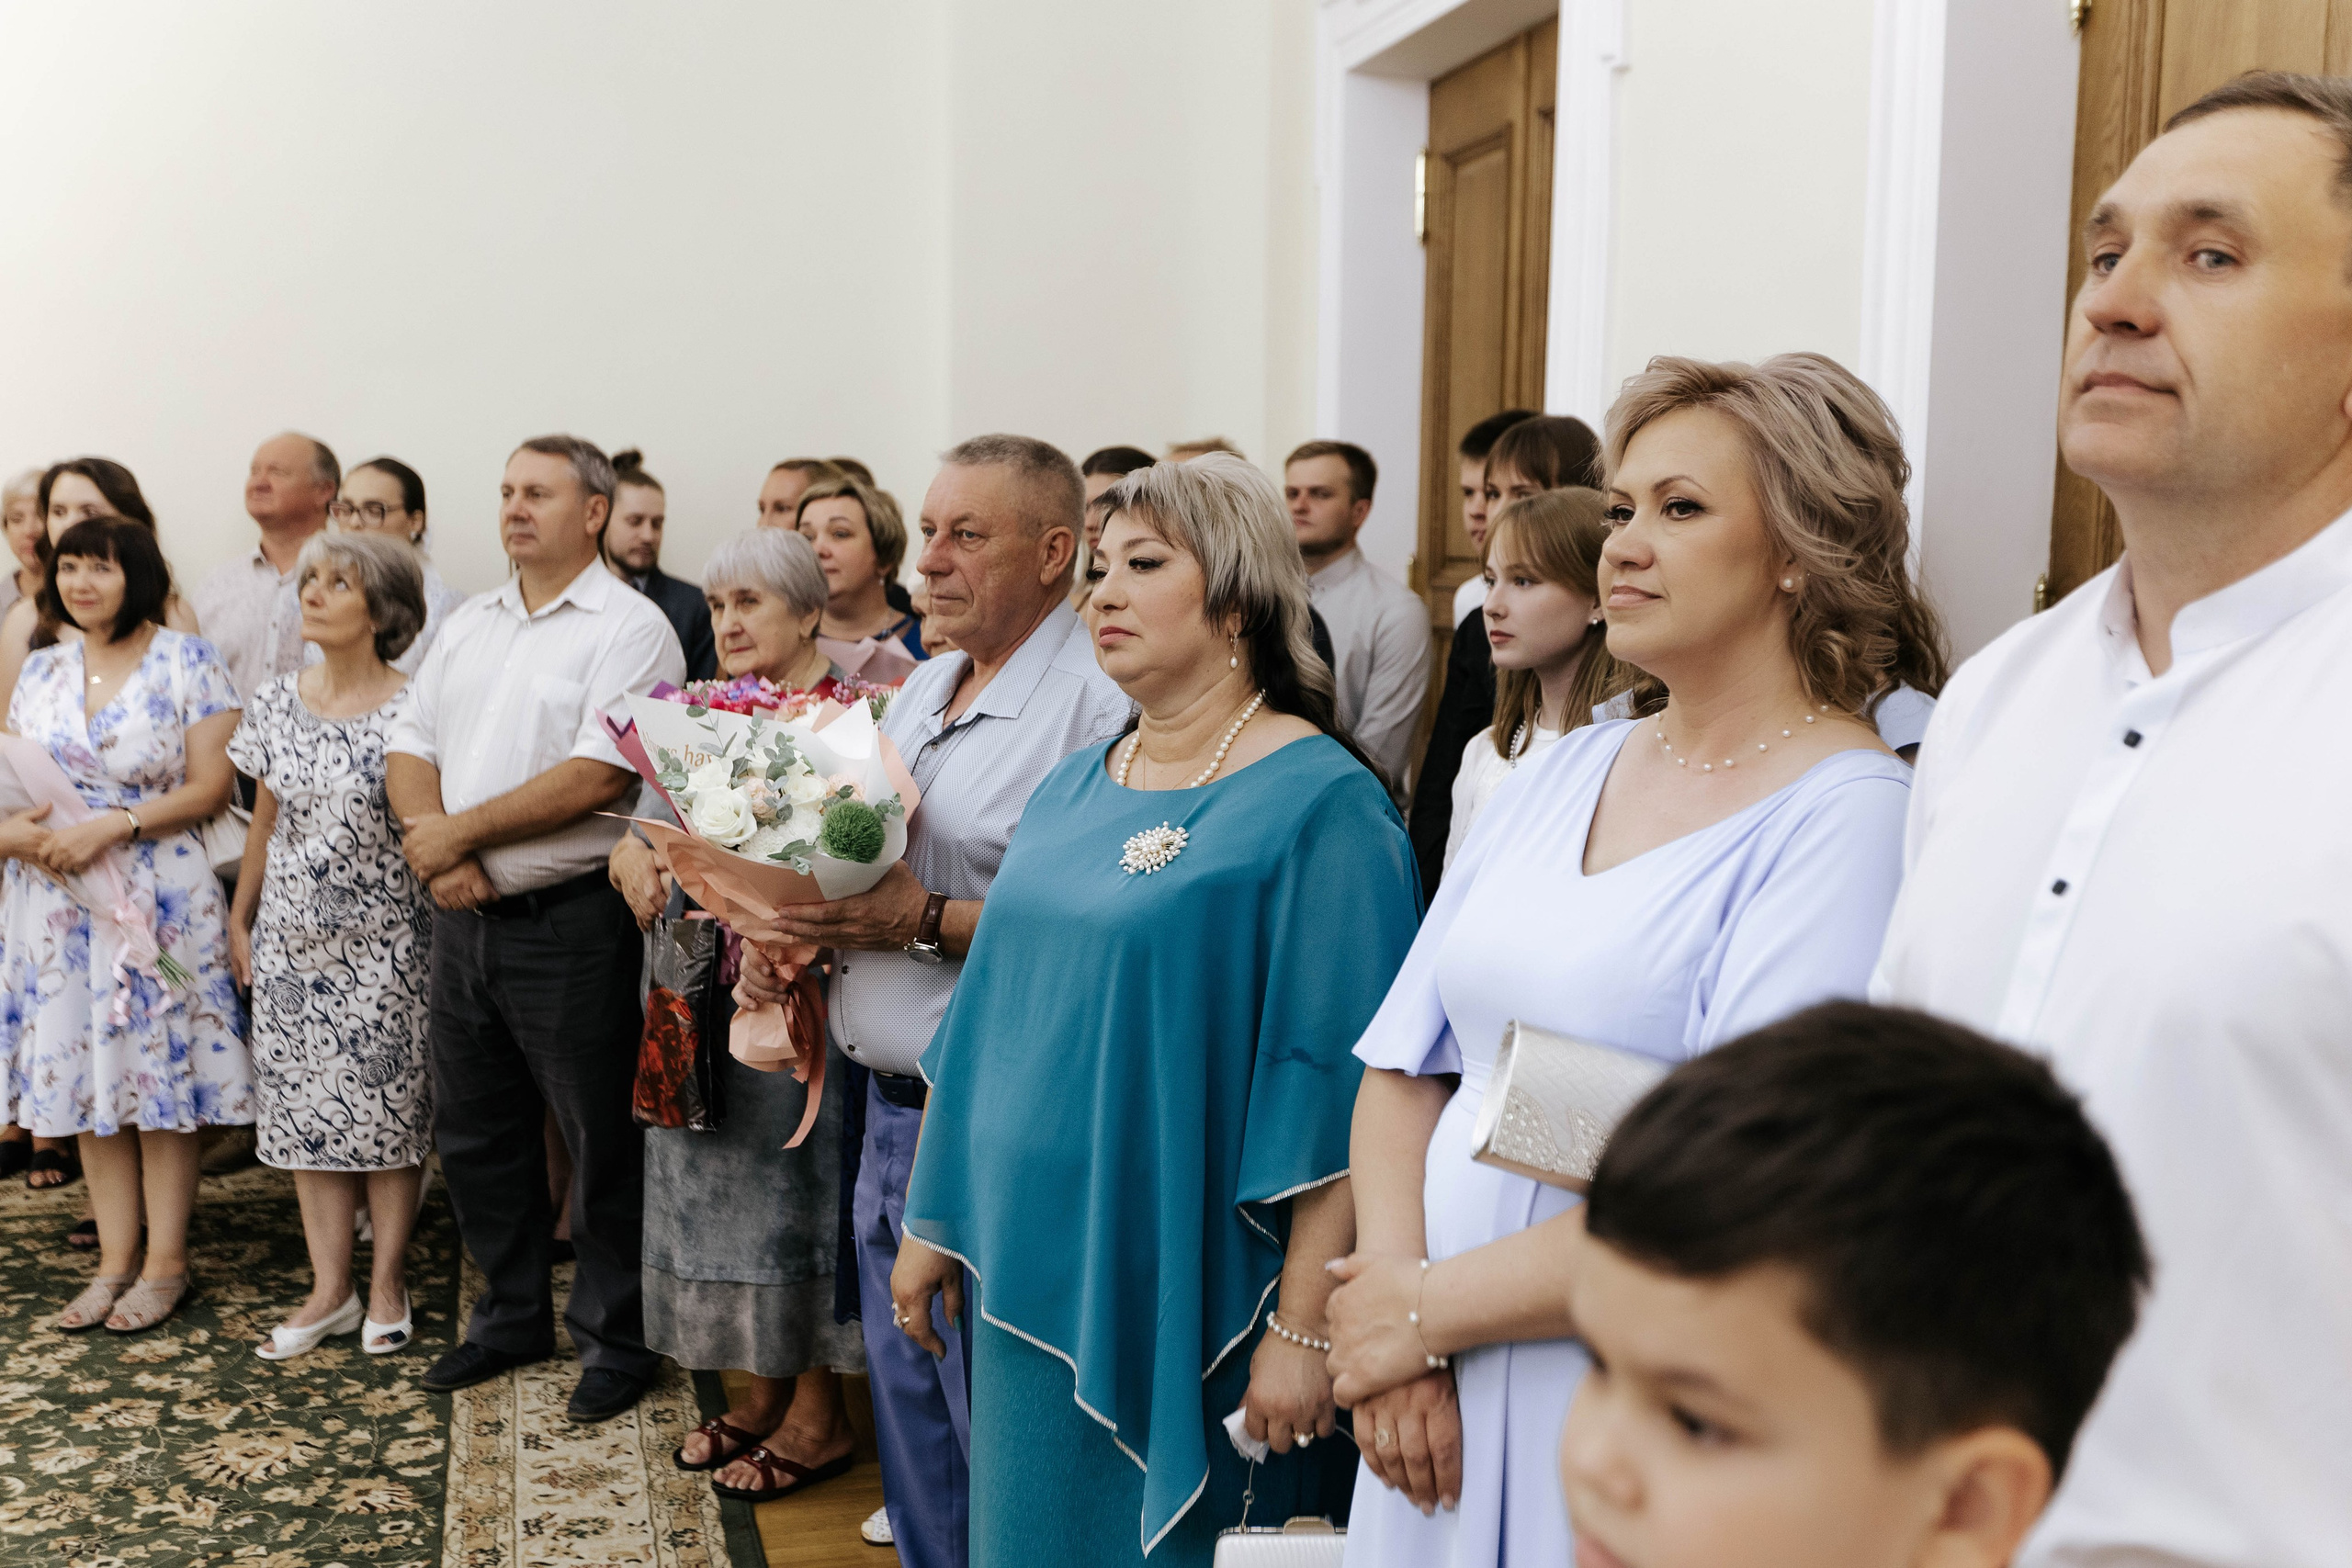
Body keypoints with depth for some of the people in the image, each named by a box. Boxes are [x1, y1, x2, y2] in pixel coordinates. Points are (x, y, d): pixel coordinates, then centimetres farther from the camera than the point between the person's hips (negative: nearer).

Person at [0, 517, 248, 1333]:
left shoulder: (189, 662, -4)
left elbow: (210, 786, -9)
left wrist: (113, 825, -19)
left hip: (160, 898, -5)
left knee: (160, 1077, 0)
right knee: (85, 1077, 8)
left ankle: (165, 1263, 11)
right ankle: (115, 1260, 18)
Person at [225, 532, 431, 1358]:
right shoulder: (275, 703, 5)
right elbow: (266, 824, 13)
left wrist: (440, 937, -8)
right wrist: (239, 920, 15)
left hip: (382, 943, -4)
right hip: (293, 939, 5)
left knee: (388, 1111, 3)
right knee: (307, 1113, 8)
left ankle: (387, 1284, 16)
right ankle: (329, 1289, 17)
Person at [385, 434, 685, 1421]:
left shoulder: (630, 628, -10)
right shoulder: (468, 625, 13)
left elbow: (599, 776, -21)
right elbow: (409, 746, 11)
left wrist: (460, 831, -14)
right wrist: (434, 846, -9)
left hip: (570, 922, -7)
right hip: (464, 919, 7)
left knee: (602, 1141, 4)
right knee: (475, 1135, 17)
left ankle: (617, 1338, 20)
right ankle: (512, 1316, 35)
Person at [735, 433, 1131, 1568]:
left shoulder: (1099, 708, -17)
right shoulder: (922, 690, 13)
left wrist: (928, 922, -23)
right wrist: (785, 928, 4)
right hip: (891, 1111, 9)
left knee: (994, 1428, 6)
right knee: (907, 1413, 21)